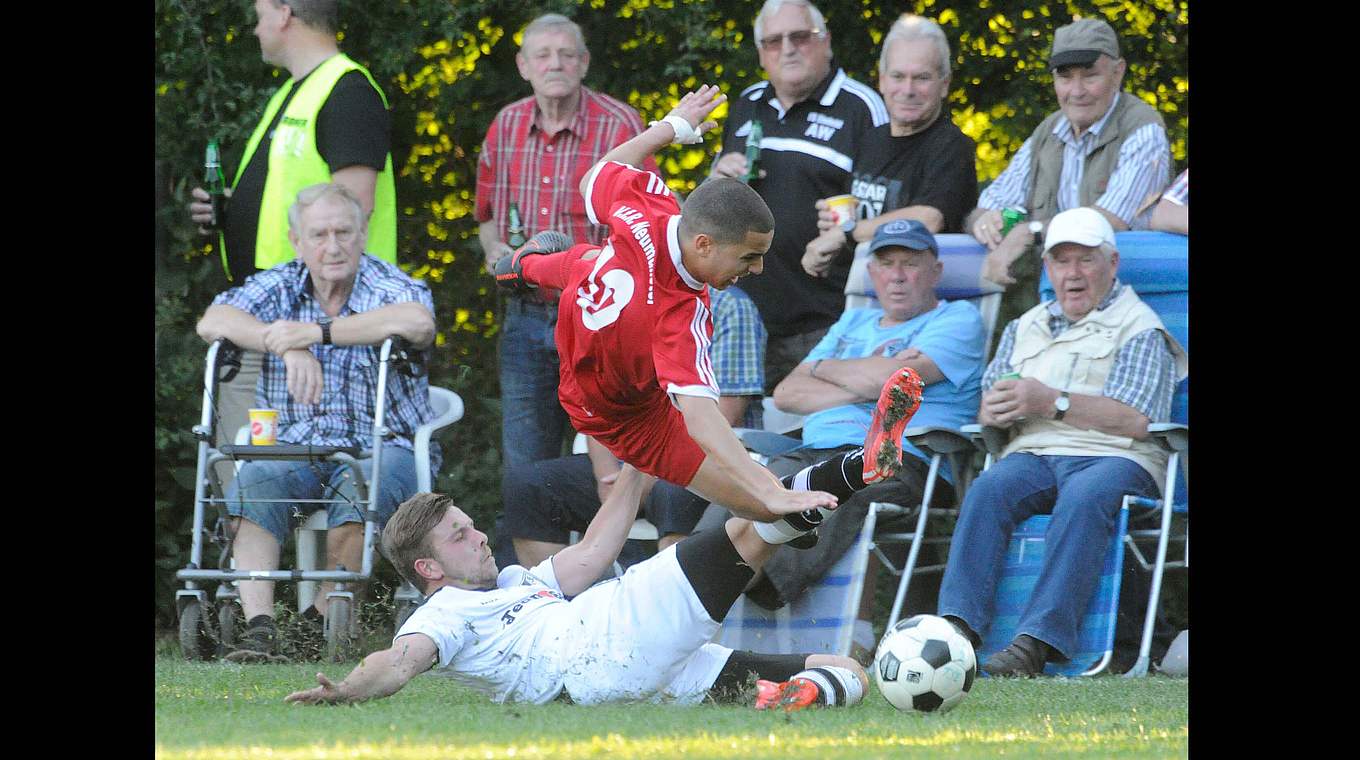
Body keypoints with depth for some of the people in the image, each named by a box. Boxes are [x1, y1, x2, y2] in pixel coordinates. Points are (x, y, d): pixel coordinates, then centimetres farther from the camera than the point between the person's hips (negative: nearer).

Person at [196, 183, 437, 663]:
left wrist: (317, 331, -28)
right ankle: (258, 626, -37)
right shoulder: (279, 287, 8)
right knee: (251, 484, -29)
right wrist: (290, 347, -25)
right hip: (292, 447, 2)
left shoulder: (389, 287, -3)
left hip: (384, 447, -2)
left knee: (359, 489, -36)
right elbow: (212, 322, -9)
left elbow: (418, 322, -28)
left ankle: (323, 622, -23)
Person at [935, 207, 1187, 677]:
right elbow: (988, 409, 22)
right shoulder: (1025, 329, 27)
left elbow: (1134, 420, -7)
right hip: (1033, 455, 4)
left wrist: (1052, 402, -13)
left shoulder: (1139, 329, 7)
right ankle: (958, 627, -42)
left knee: (1084, 498, -39)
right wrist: (996, 410, -5)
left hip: (1114, 458, -4)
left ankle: (1038, 641, -49)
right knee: (988, 490, -30)